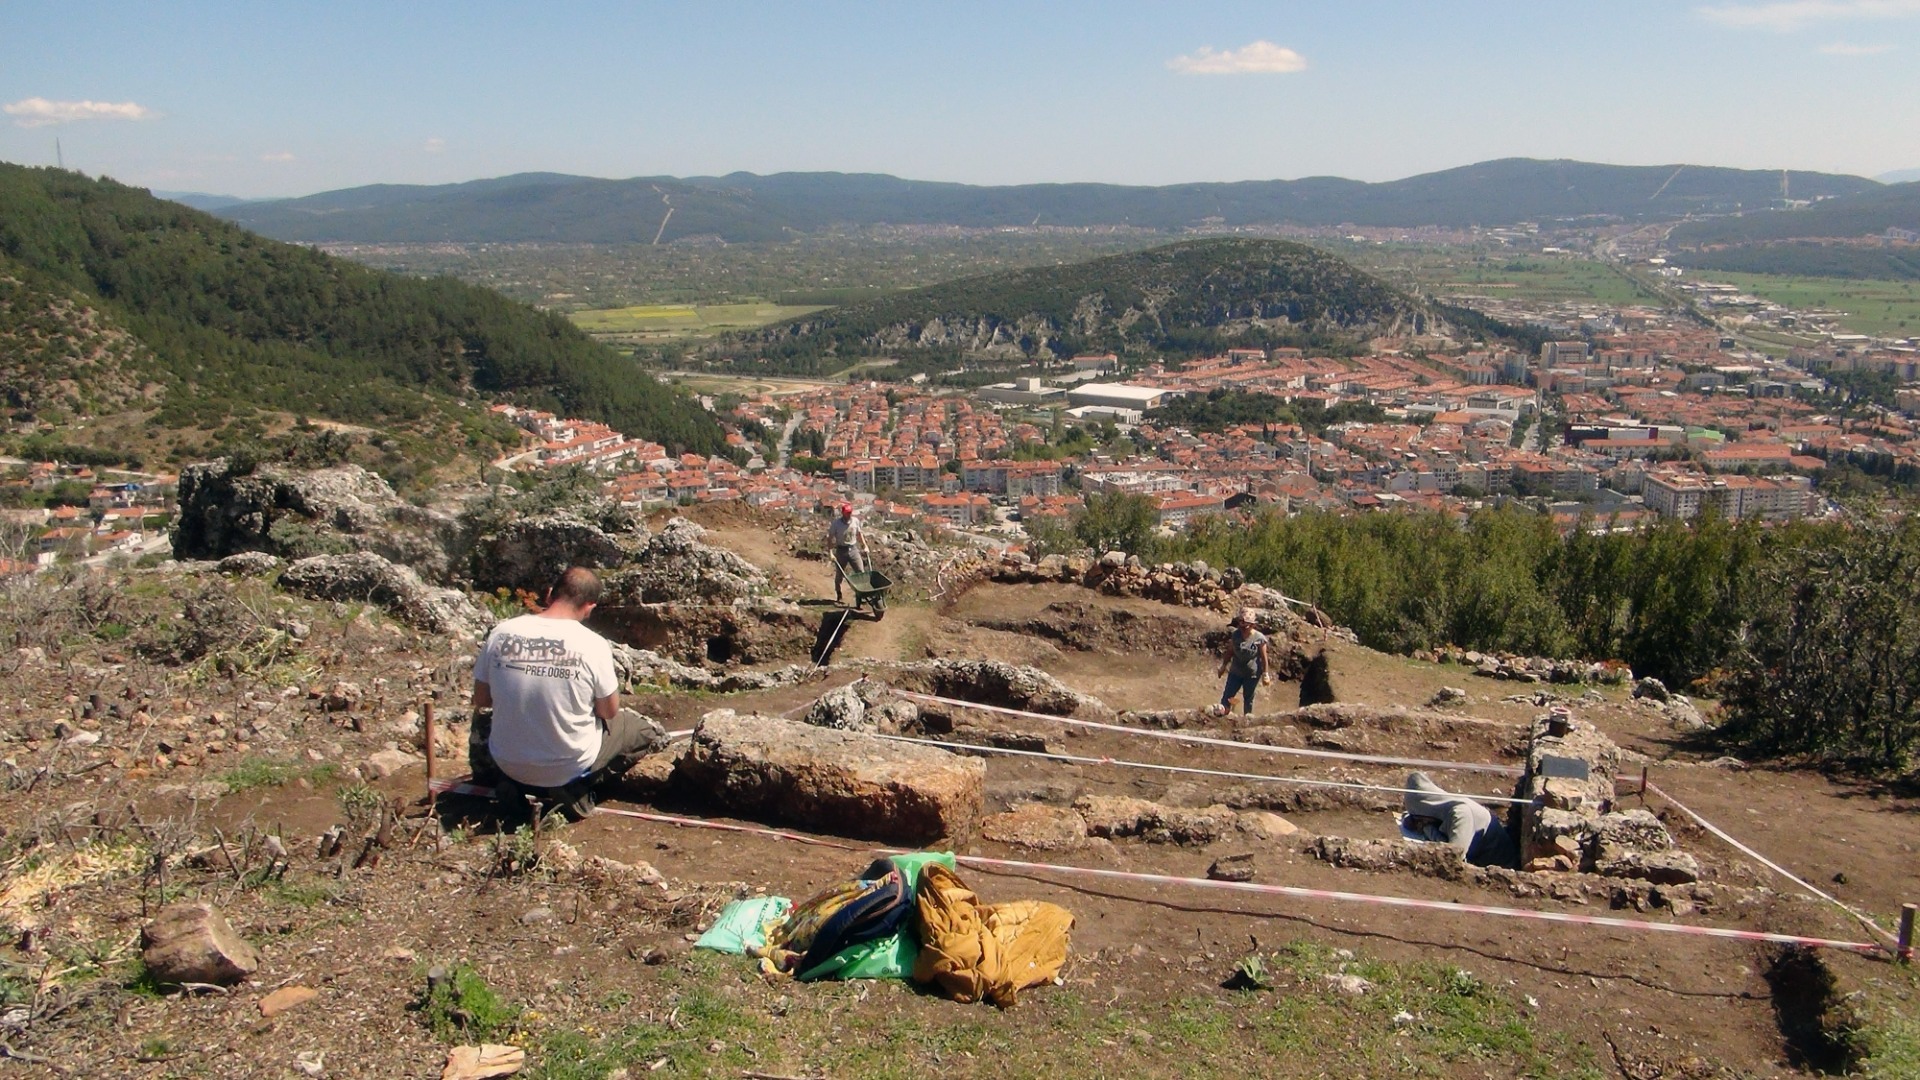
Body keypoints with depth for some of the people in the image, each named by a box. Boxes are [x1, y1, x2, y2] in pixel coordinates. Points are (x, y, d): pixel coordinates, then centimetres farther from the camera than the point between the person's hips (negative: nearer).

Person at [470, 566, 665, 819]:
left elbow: (481, 699, 1)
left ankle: (518, 784, 12)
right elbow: (608, 711, -7)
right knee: (648, 731, 18)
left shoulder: (501, 633, -12)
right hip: (569, 767, -3)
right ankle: (575, 788, 3)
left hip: (507, 763, 3)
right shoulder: (593, 645, -20)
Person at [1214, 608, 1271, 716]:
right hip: (1236, 672, 3)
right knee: (1228, 693, 3)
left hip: (1252, 674, -3)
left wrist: (1265, 674, -9)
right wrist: (1223, 666, 12)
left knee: (1248, 697, 11)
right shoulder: (1236, 635, -5)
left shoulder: (1259, 638, -17)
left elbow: (1264, 657, -12)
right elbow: (1230, 651, 6)